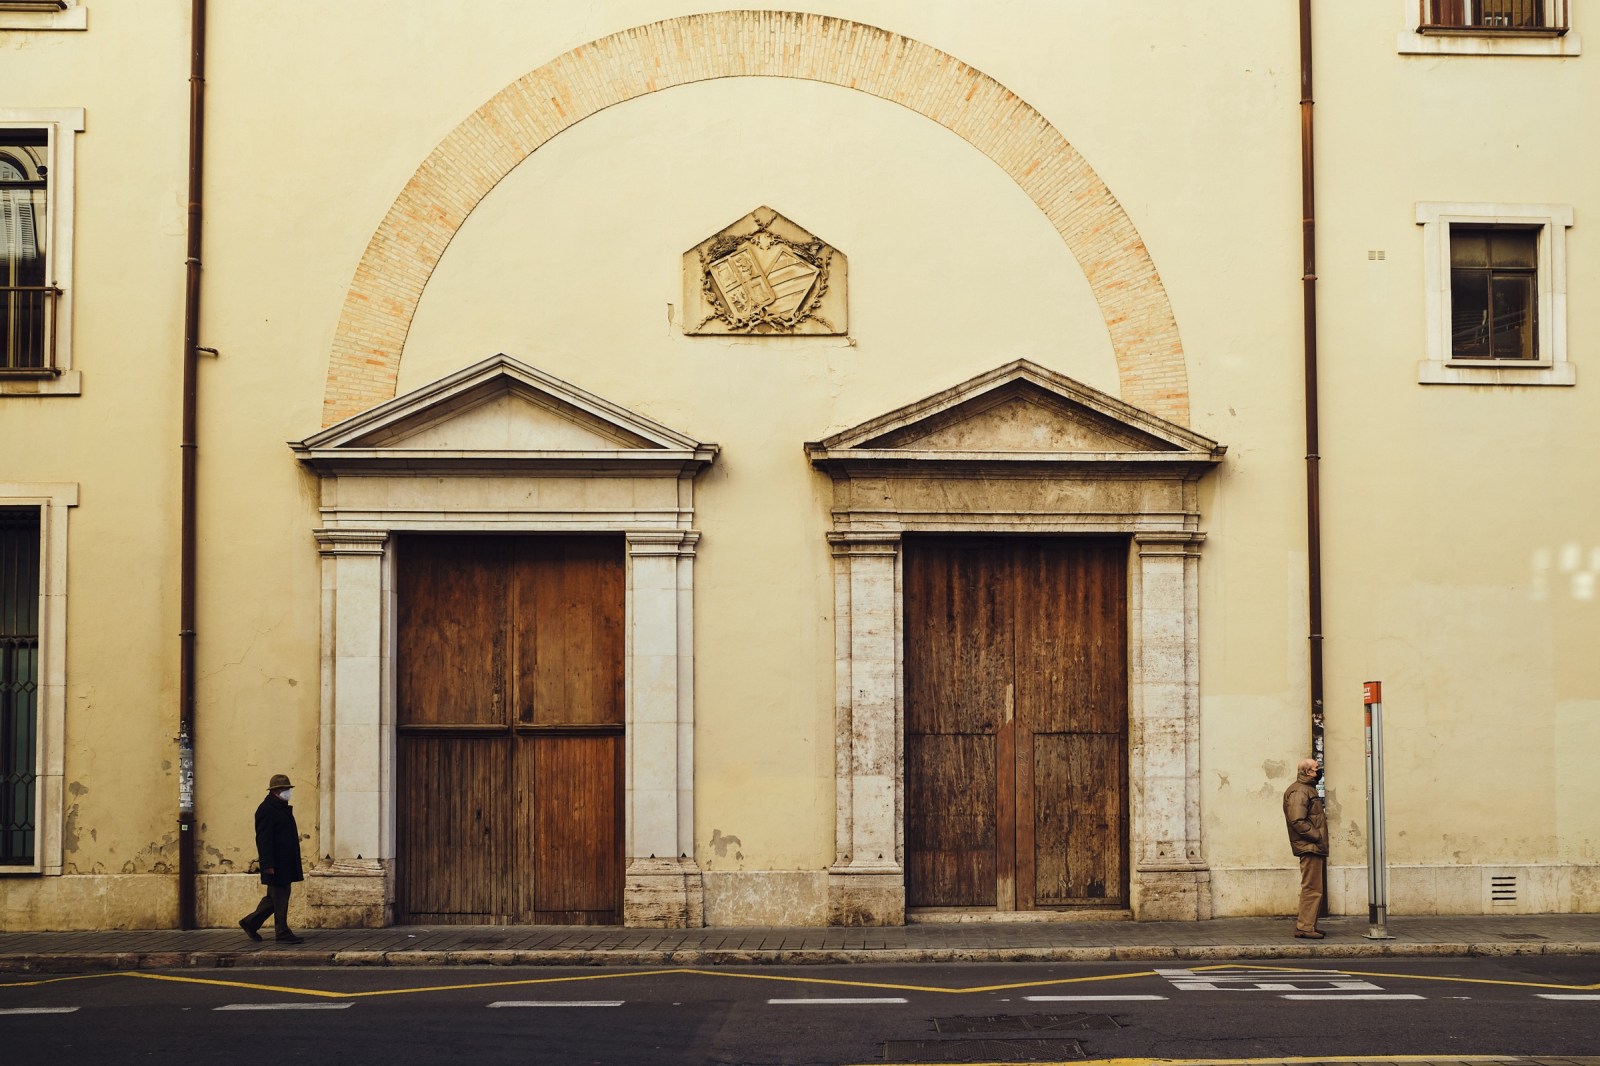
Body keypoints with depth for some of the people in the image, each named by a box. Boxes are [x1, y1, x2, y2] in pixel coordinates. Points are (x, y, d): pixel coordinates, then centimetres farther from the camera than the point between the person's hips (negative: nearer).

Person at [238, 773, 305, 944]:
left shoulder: (282, 808, 17)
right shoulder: (266, 810, -14)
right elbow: (263, 839, -19)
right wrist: (268, 865, -23)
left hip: (285, 864, 10)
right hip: (276, 865, -10)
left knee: (275, 897, 15)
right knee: (279, 898, -4)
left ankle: (250, 923, 25)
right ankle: (283, 934, 2)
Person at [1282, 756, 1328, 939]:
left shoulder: (1309, 789, 21)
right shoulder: (1298, 792, -14)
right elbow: (1298, 821, -23)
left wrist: (1321, 838, 15)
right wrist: (1317, 836, -19)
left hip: (1316, 848, 11)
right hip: (1309, 848, -11)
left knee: (1316, 888, 14)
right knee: (1311, 888, -10)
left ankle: (1307, 924, 20)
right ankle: (1305, 927, -9)